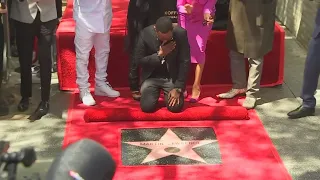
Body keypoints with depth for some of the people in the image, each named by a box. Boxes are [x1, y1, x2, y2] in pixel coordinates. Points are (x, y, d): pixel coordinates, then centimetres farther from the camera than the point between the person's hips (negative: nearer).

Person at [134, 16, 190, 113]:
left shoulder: (181, 34, -16)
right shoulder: (146, 34, -16)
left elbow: (185, 62, -11)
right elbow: (139, 60, -9)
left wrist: (178, 88, -15)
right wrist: (159, 54, -22)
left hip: (173, 77, 0)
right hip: (151, 77, 0)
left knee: (175, 107, -19)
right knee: (147, 107, -18)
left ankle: (167, 94, 18)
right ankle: (155, 93, 18)